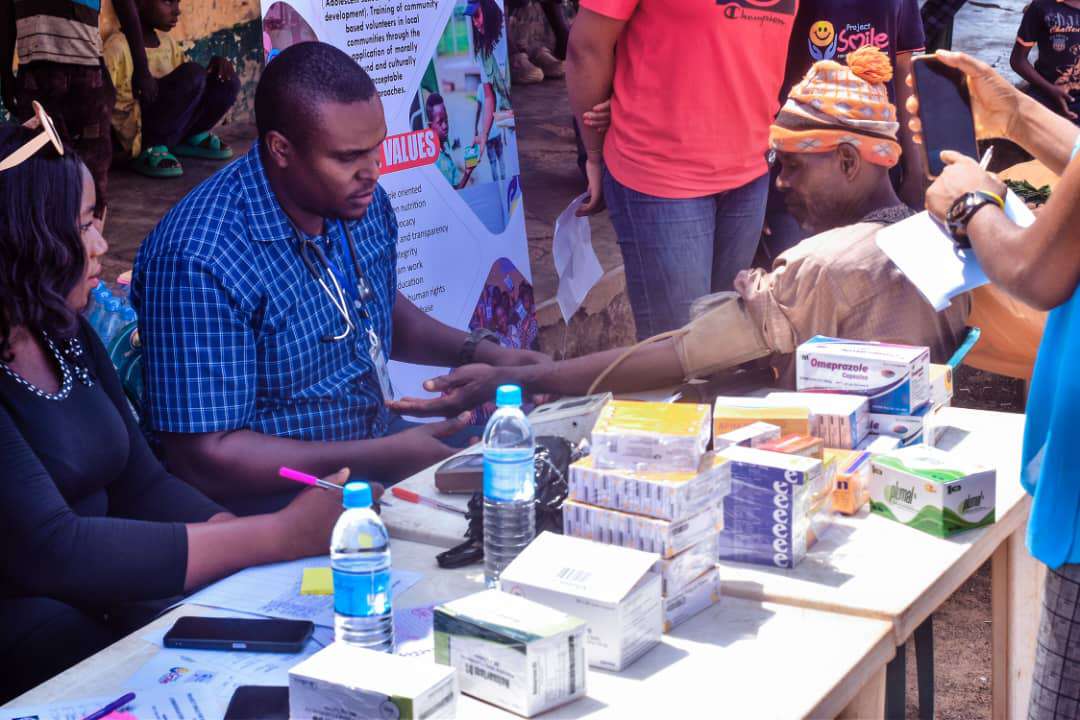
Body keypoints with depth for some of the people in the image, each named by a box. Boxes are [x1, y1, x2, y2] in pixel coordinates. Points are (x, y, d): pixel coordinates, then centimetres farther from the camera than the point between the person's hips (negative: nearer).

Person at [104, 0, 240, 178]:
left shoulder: (167, 42, 13)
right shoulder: (118, 45, -11)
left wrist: (216, 63, -1)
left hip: (171, 129, 7)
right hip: (135, 132, -7)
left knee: (228, 81, -4)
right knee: (193, 74, -26)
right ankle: (150, 149, -18)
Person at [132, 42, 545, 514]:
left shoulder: (362, 201, 0)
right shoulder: (197, 262, -25)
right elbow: (204, 457, -25)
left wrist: (478, 353, 5)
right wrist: (381, 459, -27)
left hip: (380, 447, 8)